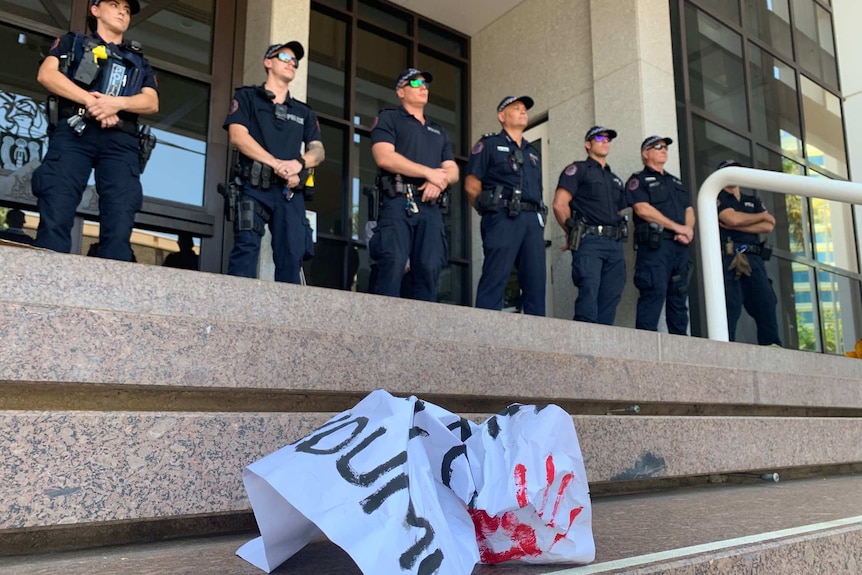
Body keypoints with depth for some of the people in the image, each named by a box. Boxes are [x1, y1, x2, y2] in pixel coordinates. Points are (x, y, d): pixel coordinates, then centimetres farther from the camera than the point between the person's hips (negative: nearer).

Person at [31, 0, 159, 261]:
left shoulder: (139, 61, 30)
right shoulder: (72, 42, 25)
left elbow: (152, 102, 12)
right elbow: (46, 74, 6)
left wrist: (117, 103, -9)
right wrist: (91, 101, -8)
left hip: (120, 140, 1)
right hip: (73, 132, -1)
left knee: (119, 228, -17)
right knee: (55, 217, -18)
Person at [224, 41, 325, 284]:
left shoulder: (304, 112, 25)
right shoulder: (247, 96, 14)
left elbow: (318, 150, 13)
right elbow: (238, 136, -2)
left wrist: (298, 163, -11)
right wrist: (277, 164, -13)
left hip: (290, 191, 3)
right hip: (254, 187, -3)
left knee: (292, 254, -6)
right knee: (246, 247, -15)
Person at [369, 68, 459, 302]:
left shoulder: (438, 131, 29)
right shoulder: (388, 118, 11)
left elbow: (452, 170, 19)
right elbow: (384, 157, -7)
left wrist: (440, 181, -6)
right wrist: (430, 172, -7)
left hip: (430, 207, 5)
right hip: (398, 202, -5)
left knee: (429, 268, -5)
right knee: (393, 264, -17)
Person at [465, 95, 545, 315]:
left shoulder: (533, 153, 28)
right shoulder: (488, 144, 9)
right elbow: (471, 185, 1)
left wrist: (538, 217, 10)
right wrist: (490, 210, 0)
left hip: (533, 220, 6)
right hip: (504, 217, -6)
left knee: (536, 280, 2)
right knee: (495, 277, -12)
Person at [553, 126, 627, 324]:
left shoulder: (615, 180, 28)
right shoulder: (578, 170, 6)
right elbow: (559, 204, -5)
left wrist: (617, 234, 9)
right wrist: (575, 234, -1)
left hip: (615, 244, 7)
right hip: (589, 241, -6)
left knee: (610, 298, 2)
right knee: (589, 294, -16)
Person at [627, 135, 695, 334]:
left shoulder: (675, 181, 27)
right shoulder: (638, 180, 6)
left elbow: (689, 210, 20)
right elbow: (643, 209, -10)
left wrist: (688, 229, -4)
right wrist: (677, 227, -11)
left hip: (679, 244, 7)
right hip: (654, 244, -7)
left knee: (679, 294, 6)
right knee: (653, 292, -16)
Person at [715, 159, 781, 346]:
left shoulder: (754, 201, 27)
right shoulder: (717, 198, 12)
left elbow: (768, 226, 10)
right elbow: (732, 218, -7)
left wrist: (736, 226, -2)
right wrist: (762, 215, 9)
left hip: (753, 258, 5)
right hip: (728, 258, -5)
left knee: (766, 302, -7)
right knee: (730, 306, -15)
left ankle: (773, 347, -9)